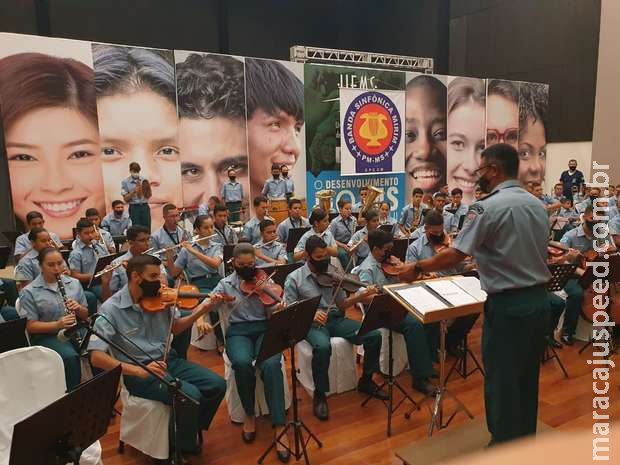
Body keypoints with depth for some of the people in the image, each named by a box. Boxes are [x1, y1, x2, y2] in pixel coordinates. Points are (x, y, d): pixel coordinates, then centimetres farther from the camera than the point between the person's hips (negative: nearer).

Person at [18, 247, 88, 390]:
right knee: (70, 357, -33)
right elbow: (31, 326, -5)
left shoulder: (74, 283, 8)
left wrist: (78, 308, -10)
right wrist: (57, 325, -21)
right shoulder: (29, 292, -3)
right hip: (47, 335, -3)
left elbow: (85, 315, 13)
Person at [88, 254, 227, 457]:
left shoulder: (160, 298, 0)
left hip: (169, 361, 6)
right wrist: (139, 370, -33)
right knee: (191, 395, -26)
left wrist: (199, 312, -4)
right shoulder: (111, 309, -15)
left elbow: (175, 327, 15)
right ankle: (183, 447, 2)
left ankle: (193, 429, 17)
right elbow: (96, 357, -21)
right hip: (139, 374, -6)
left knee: (217, 385, -8)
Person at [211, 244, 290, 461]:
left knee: (271, 364, -32)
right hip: (238, 332, 0)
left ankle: (279, 427, -24)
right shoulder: (225, 284, 7)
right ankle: (249, 414, -6)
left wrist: (281, 309, -24)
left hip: (264, 329, 0)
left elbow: (272, 315, 0)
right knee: (242, 363, -33)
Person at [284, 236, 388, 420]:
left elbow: (342, 304, 12)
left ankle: (366, 381, 8)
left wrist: (363, 295, -6)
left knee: (374, 335, -14)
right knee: (323, 347, -39)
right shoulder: (294, 278, -1)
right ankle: (319, 395, -14)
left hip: (336, 319, 4)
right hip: (312, 323, -4)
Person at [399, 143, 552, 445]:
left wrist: (417, 268, -5)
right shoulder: (538, 205, 7)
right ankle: (526, 441, 37)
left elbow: (454, 256, -18)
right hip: (539, 299, 8)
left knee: (501, 380, 7)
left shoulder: (488, 207, -17)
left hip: (508, 305, -8)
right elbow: (531, 252, 13)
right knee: (527, 377, 21)